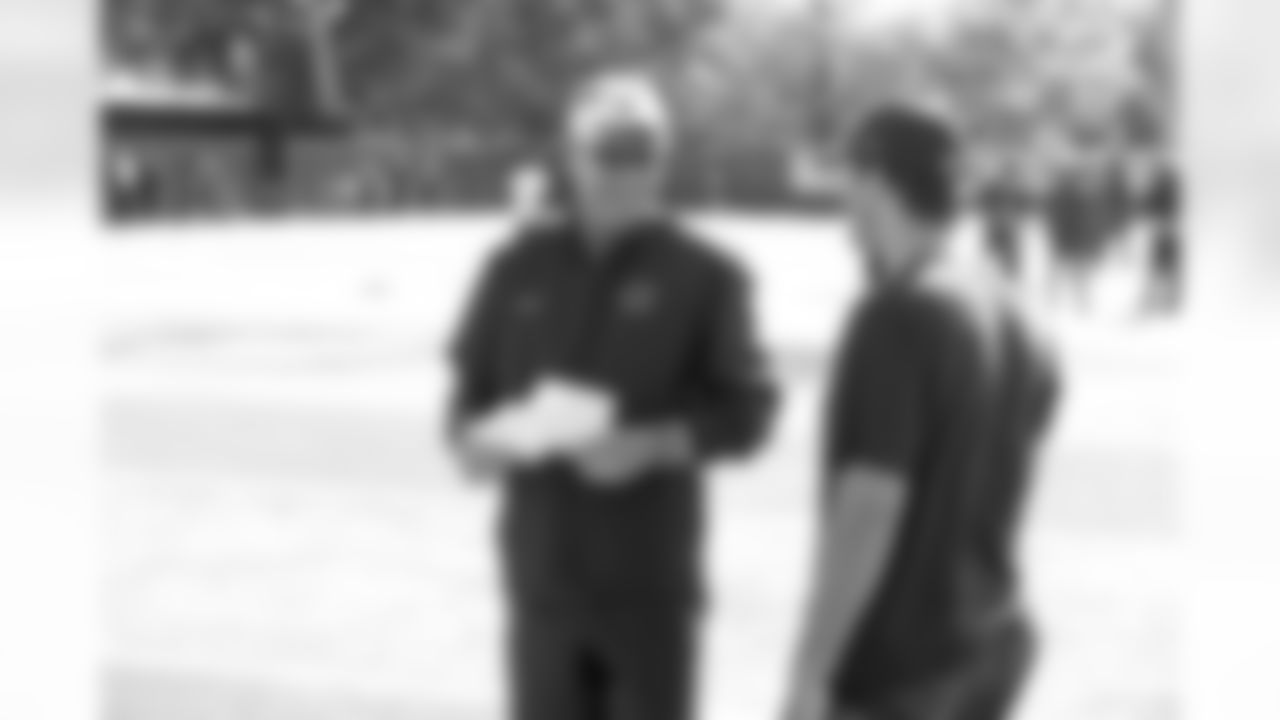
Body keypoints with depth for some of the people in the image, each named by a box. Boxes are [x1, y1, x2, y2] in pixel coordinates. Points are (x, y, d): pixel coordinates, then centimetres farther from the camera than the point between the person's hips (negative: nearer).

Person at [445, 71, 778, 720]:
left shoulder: (702, 275, -2)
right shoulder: (521, 267, 8)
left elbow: (748, 410, -6)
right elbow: (470, 389, 13)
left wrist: (653, 445, -22)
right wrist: (474, 441, -9)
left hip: (651, 580, -2)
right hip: (543, 574, 3)